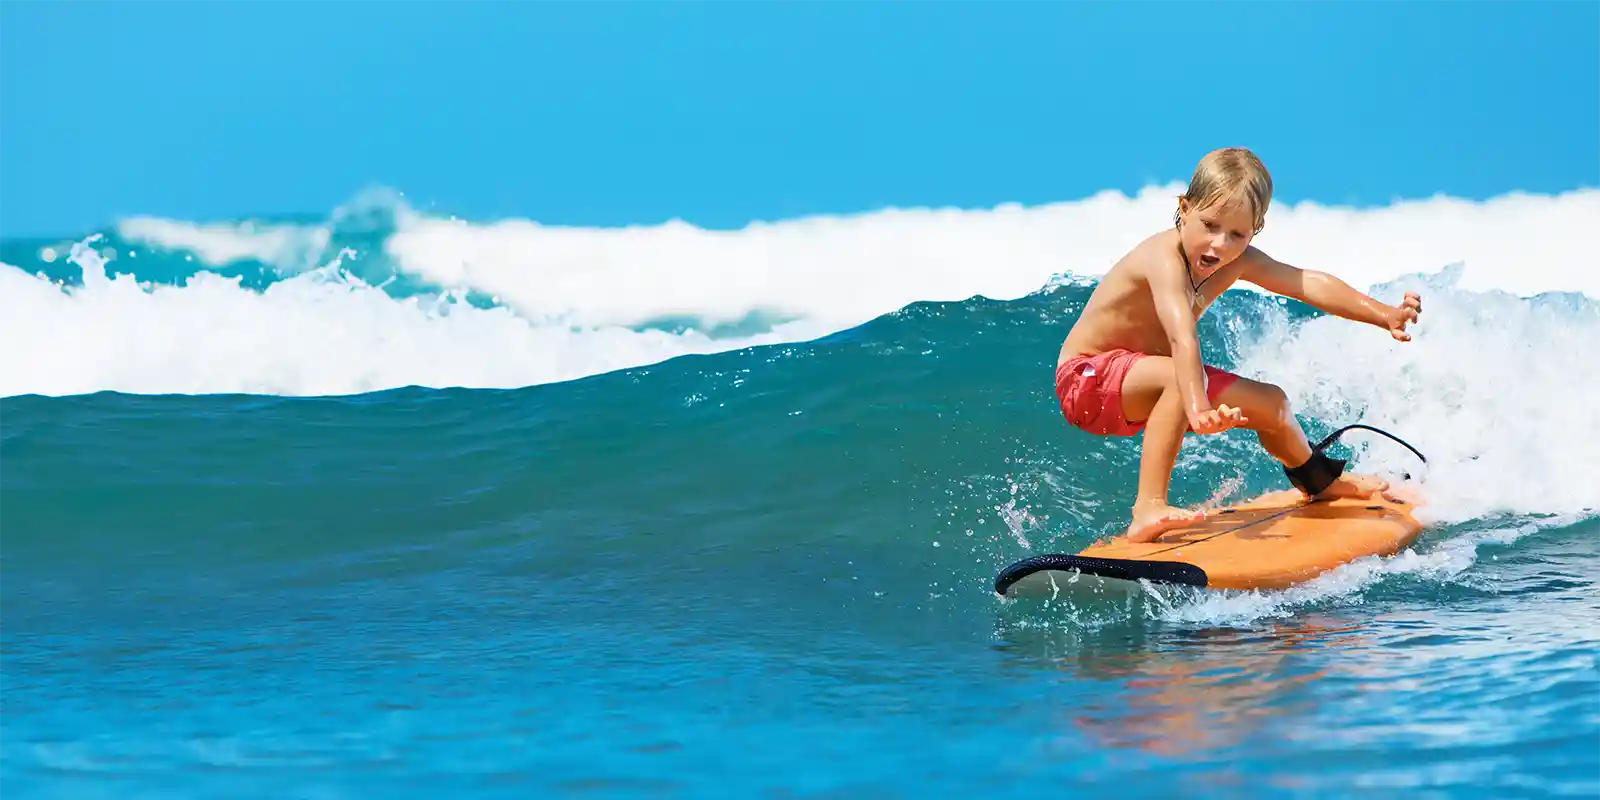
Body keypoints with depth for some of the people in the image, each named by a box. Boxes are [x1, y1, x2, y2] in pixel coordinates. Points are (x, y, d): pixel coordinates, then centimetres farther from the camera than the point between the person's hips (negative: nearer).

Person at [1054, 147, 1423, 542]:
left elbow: (1309, 283, -17)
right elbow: (1183, 338, -49)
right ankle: (1148, 510, -42)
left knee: (1269, 403, 11)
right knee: (1181, 379, -37)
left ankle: (1321, 482, 43)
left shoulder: (1237, 261, -8)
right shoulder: (1165, 260, -34)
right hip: (1086, 378, -9)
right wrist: (1198, 410, -62)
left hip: (1144, 385, 9)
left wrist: (1385, 316, -29)